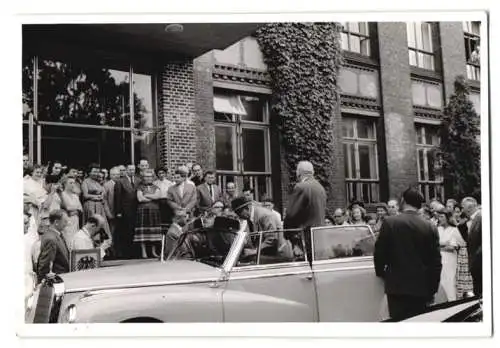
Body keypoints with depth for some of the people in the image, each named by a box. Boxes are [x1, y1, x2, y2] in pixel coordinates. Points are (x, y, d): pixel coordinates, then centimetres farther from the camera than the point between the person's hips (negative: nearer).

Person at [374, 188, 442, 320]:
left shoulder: (389, 222, -6)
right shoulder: (430, 228, -1)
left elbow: (379, 253, -3)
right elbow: (436, 261, 2)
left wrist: (381, 273, 15)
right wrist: (433, 289, 11)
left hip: (396, 286, -2)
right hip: (421, 288, 2)